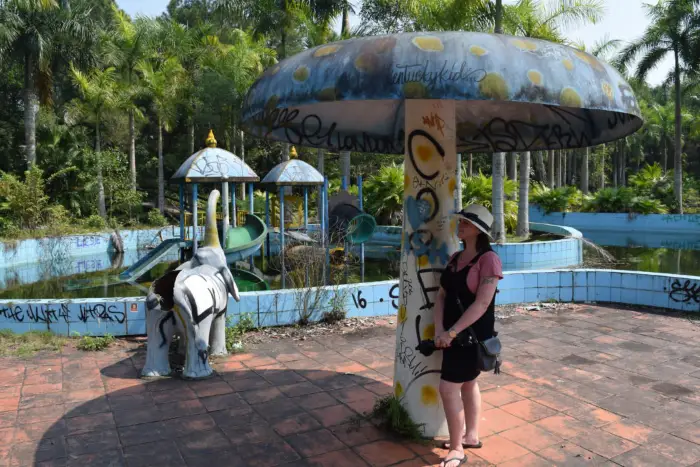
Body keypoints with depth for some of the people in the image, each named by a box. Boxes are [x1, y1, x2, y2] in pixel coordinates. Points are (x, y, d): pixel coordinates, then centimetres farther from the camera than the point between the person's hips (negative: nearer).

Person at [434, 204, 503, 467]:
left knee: (448, 388, -7)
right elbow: (442, 295, 3)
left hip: (473, 334, -7)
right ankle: (471, 435, 35)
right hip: (453, 333, 7)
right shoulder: (455, 259, 7)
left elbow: (482, 303, -22)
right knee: (467, 384, 19)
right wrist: (439, 329, -11)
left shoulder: (488, 259, -16)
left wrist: (452, 332, -22)